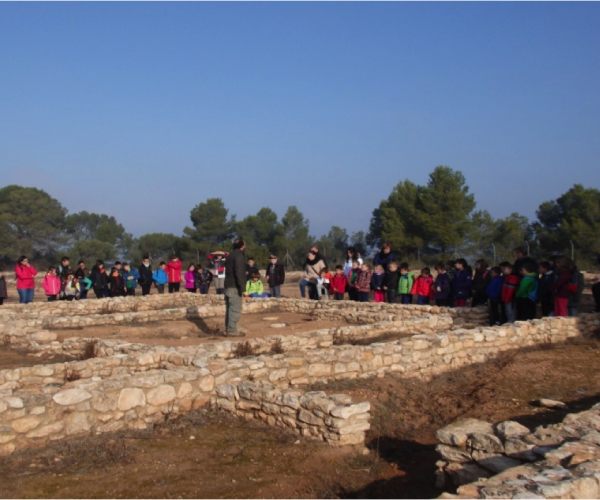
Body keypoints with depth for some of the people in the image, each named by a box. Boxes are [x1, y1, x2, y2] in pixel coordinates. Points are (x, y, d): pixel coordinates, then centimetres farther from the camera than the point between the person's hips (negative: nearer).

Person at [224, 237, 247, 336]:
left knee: (230, 308, 13)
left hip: (228, 286, 10)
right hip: (234, 287, -10)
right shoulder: (239, 256, -12)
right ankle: (232, 330, -10)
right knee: (235, 309, -8)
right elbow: (239, 273, -21)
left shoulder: (231, 255, 18)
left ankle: (228, 329, 16)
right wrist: (242, 287, -21)